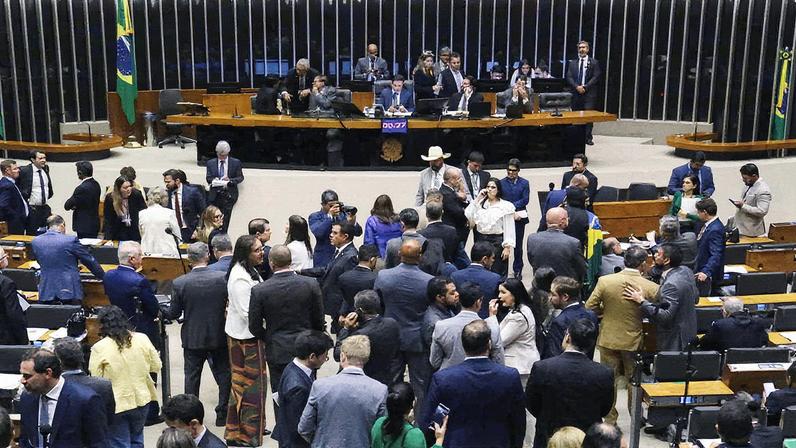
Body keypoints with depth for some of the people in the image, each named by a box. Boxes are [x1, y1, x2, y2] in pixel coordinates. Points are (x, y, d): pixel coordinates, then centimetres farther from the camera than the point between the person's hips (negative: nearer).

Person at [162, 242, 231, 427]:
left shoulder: (179, 283, -13)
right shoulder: (223, 278, -14)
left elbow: (174, 313, -5)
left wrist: (161, 311, 14)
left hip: (192, 337, 0)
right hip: (219, 336, 0)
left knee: (192, 377, 13)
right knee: (223, 374, 13)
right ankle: (223, 414, 18)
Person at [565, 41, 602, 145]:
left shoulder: (594, 62, 6)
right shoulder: (572, 63, 14)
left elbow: (596, 77, -2)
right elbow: (569, 77, 5)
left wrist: (585, 87, -12)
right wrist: (577, 87, -11)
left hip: (589, 94, -2)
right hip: (576, 93, 3)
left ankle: (588, 138, -3)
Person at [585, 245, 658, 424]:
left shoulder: (604, 281, -16)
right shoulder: (651, 288, -18)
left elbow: (590, 308, -10)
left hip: (608, 339, 0)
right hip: (633, 341, 0)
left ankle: (609, 420, 25)